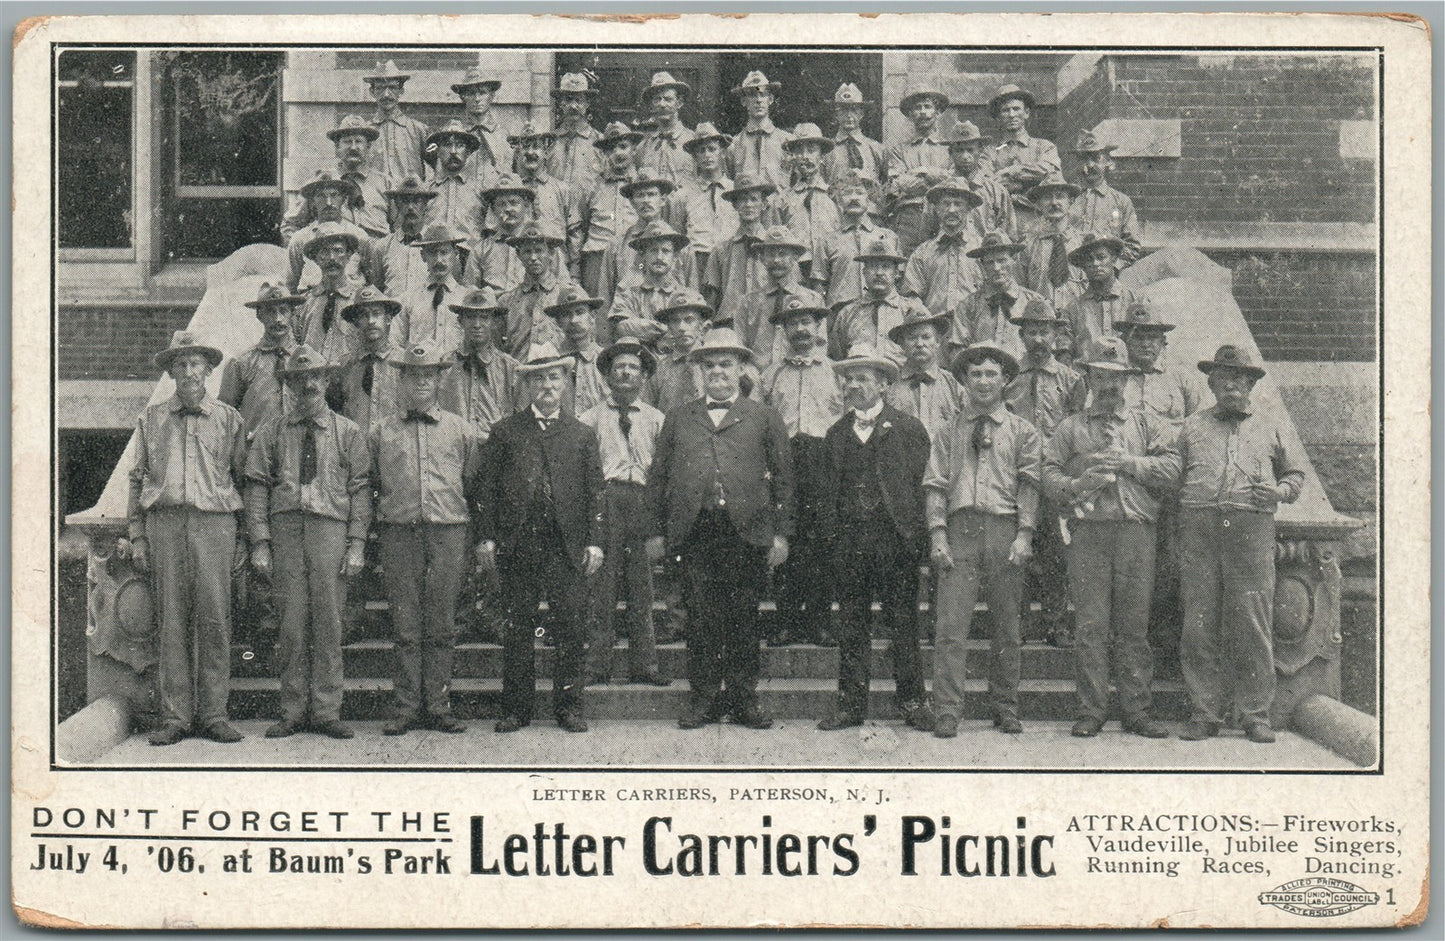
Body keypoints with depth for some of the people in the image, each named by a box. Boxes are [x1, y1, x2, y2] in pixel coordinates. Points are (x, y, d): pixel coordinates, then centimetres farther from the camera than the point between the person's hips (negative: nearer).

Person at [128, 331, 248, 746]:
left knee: (214, 619, -4)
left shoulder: (229, 419, 11)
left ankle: (213, 714, 2)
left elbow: (245, 478, 12)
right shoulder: (150, 419, 14)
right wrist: (136, 537, 7)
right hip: (164, 523, 1)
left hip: (214, 524, -1)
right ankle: (174, 716, 3)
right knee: (170, 622, -1)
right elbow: (137, 479, 15)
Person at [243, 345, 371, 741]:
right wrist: (260, 542, -3)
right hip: (285, 529, 0)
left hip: (330, 529, 0)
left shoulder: (348, 433, 11)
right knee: (291, 623, 0)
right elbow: (256, 487, 7)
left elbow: (361, 489, 7)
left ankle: (326, 711, 5)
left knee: (329, 623, -1)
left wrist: (356, 543, -2)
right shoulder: (271, 433, 11)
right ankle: (292, 711, 7)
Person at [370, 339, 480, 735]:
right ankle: (406, 708, 4)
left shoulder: (461, 431, 11)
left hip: (448, 532, 0)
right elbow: (367, 486, 15)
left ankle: (438, 706, 6)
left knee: (441, 626, 1)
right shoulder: (380, 433, 10)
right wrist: (370, 535, 7)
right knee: (406, 626, 0)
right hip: (399, 533, 0)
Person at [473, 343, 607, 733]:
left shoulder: (582, 434, 13)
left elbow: (595, 492, 10)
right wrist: (485, 538, -2)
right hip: (516, 545, 0)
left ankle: (568, 705, 10)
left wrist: (595, 542, 0)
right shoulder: (506, 431, 9)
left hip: (567, 546, 0)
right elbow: (485, 486, 6)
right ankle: (516, 708, 12)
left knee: (572, 629, -1)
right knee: (517, 629, 4)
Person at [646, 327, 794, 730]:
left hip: (747, 531, -1)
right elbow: (657, 477, 14)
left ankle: (744, 700, 11)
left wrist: (781, 533, 1)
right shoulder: (678, 418, 16)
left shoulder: (764, 418, 12)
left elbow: (783, 478, 9)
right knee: (701, 617, 1)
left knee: (744, 617, 3)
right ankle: (704, 699, 10)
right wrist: (656, 532, 7)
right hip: (695, 531, 1)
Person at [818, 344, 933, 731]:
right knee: (851, 626, 6)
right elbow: (828, 489, 15)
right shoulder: (836, 434, 15)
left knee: (903, 626, 0)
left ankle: (912, 702, 9)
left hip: (894, 539, -3)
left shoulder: (908, 429, 3)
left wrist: (913, 532, -9)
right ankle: (851, 704, 12)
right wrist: (829, 532, 4)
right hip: (848, 542, 4)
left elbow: (918, 482, -1)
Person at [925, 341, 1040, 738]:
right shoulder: (950, 431, 12)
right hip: (959, 528, 0)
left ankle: (1006, 710, 14)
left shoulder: (1022, 431, 11)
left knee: (1006, 628, 4)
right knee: (951, 627, -7)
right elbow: (935, 484, 7)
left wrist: (1024, 535, -8)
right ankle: (946, 715, -7)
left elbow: (1029, 484, 3)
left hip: (1005, 530, 0)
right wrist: (938, 535, -5)